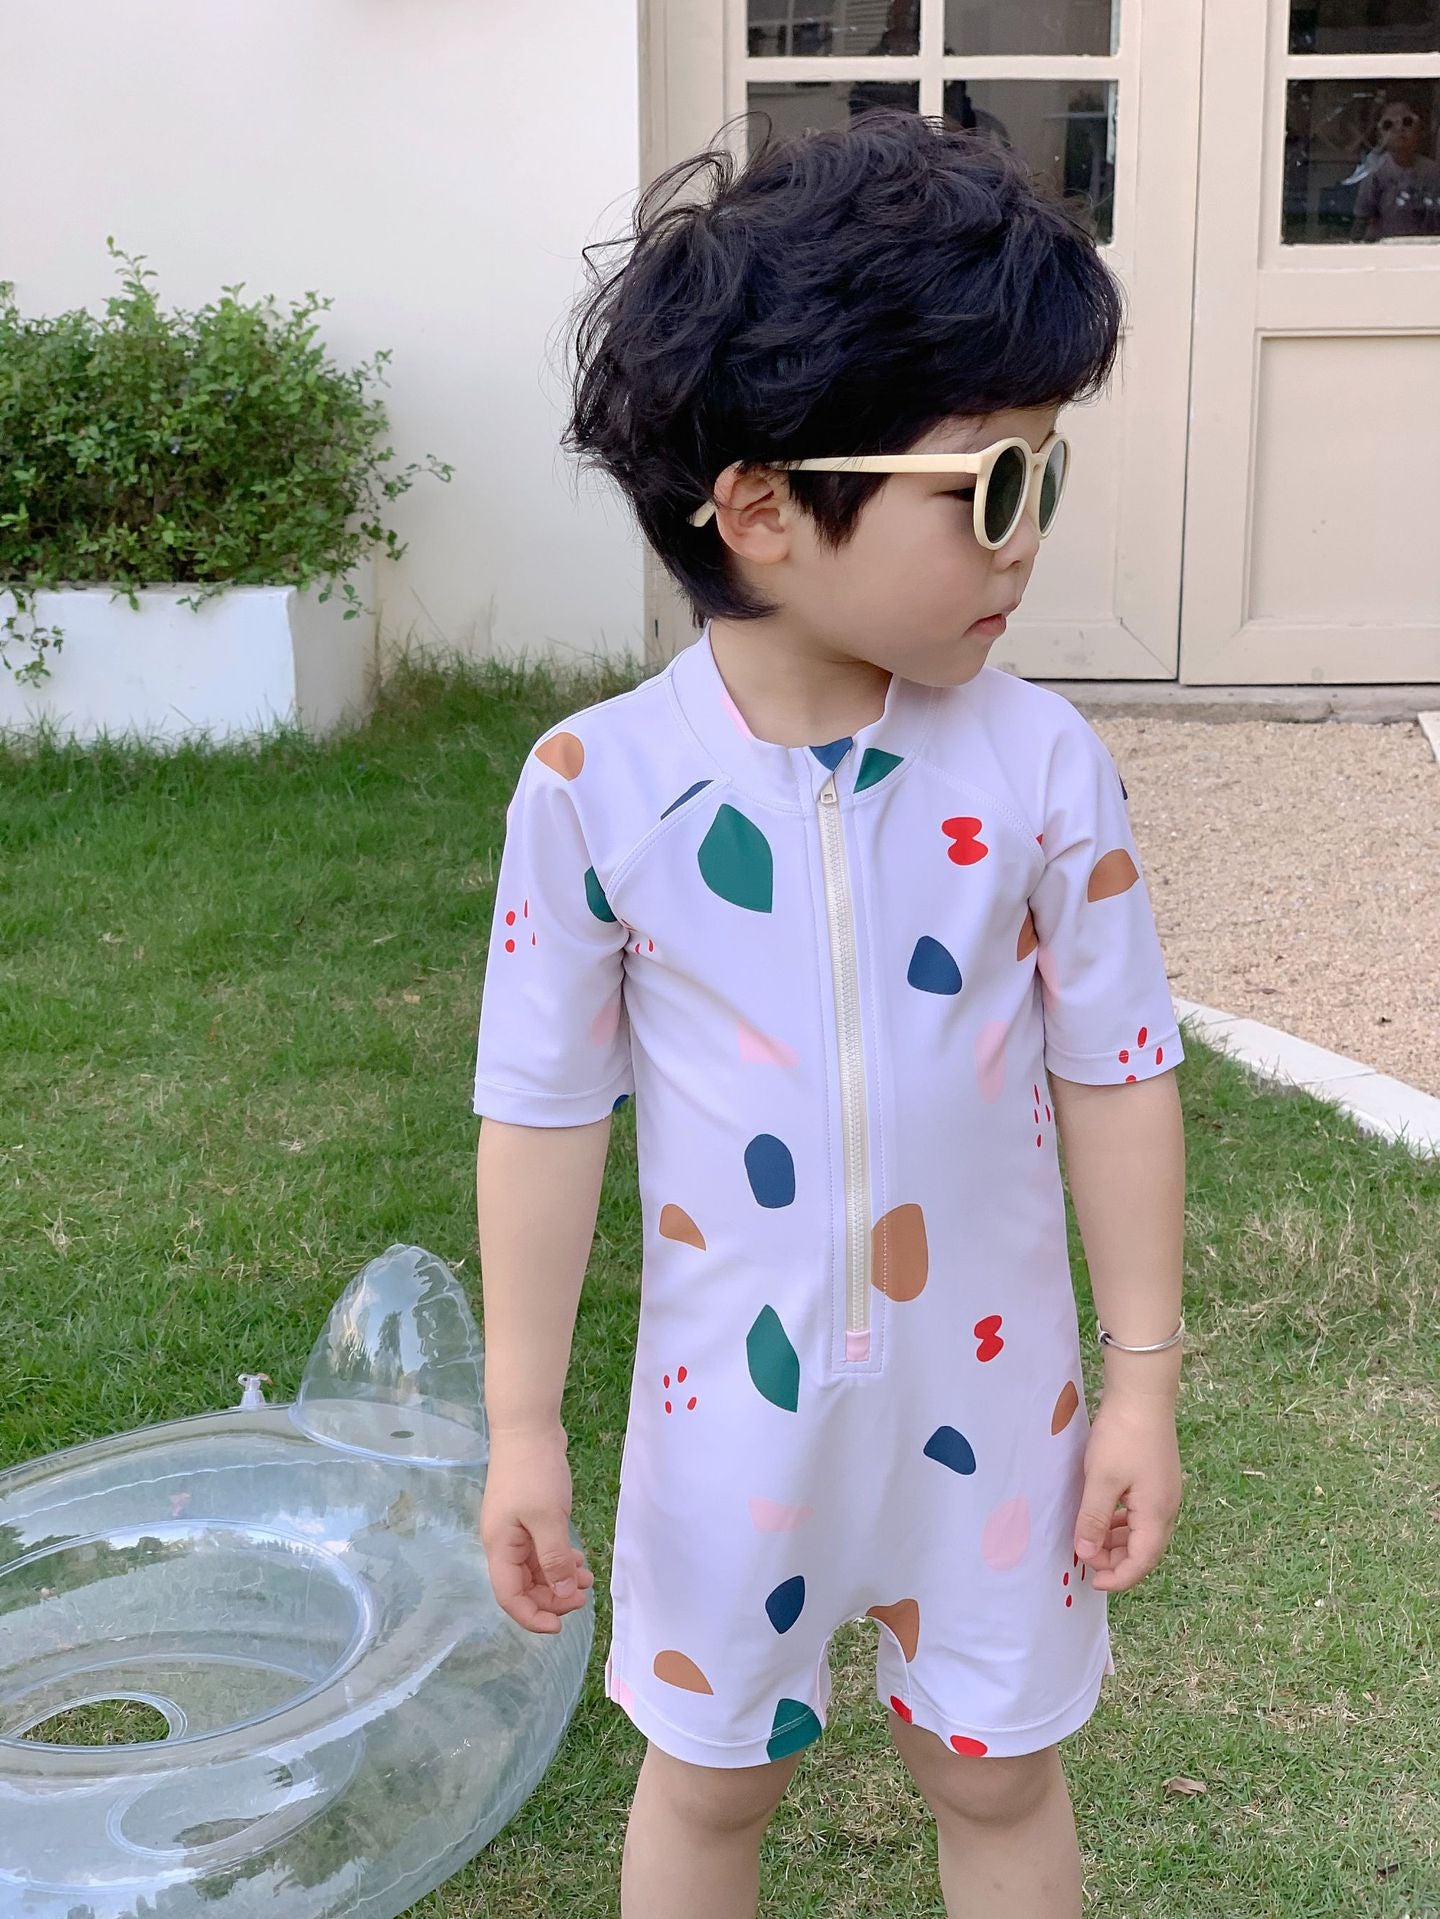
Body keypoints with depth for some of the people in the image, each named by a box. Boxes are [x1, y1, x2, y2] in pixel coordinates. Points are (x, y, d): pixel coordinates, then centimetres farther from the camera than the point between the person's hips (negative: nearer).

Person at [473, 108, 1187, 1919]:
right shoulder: (596, 785, -17)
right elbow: (541, 1111, -8)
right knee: (709, 1773, 21)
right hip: (737, 1401, 0)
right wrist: (523, 1424, -3)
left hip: (991, 1386, 1)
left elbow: (1115, 1072, -4)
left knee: (997, 1771, 21)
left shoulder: (1040, 761, -14)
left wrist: (1142, 1376, 1)